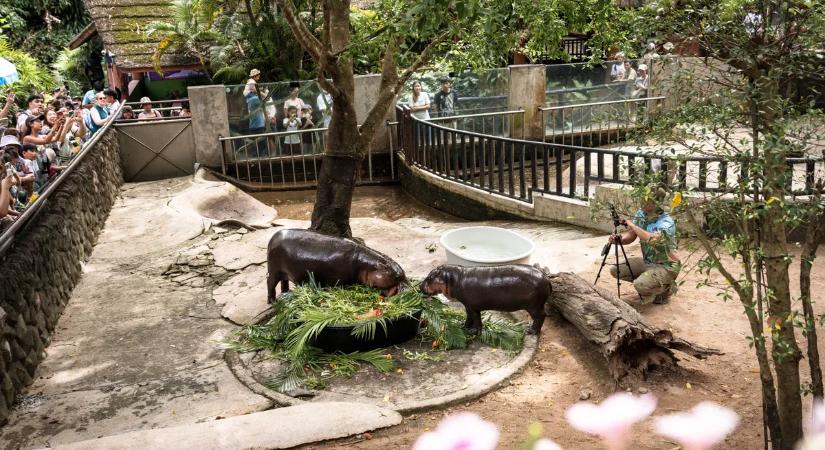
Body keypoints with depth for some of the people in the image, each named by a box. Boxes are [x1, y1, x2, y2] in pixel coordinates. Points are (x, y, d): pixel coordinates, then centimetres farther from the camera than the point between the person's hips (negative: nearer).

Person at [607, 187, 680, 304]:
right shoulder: (641, 214, -4)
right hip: (647, 262, 7)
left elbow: (652, 239, -44)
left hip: (665, 266, -7)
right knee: (616, 270, -2)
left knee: (641, 285, -30)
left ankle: (667, 288, 3)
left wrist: (632, 225, -33)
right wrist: (619, 238, -26)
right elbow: (630, 236, -3)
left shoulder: (667, 222, -27)